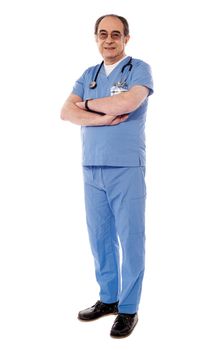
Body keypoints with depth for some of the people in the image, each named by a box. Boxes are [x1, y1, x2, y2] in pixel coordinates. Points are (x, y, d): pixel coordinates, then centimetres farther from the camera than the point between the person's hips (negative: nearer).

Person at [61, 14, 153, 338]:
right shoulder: (88, 75, 15)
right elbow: (66, 112, 1)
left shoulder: (140, 69, 0)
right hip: (92, 169, 5)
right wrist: (105, 118, -13)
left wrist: (88, 104, -5)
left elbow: (127, 102, -20)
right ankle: (108, 298, 26)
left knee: (130, 240, 1)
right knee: (100, 237, 11)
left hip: (127, 169, -5)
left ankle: (128, 309, 13)